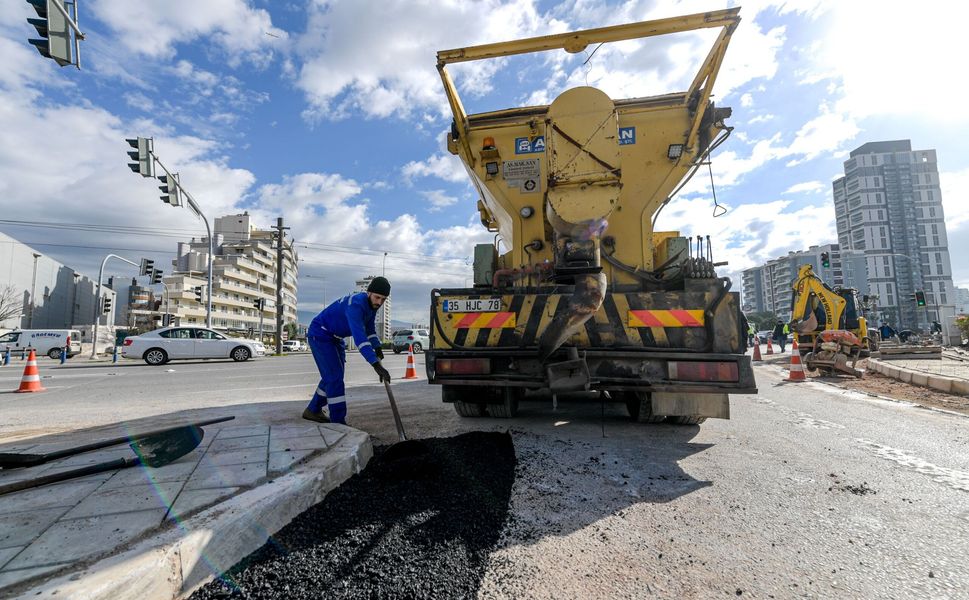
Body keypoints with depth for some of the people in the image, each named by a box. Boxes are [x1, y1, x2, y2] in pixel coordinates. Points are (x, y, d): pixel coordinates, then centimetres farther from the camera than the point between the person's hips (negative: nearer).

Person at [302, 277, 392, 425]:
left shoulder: (371, 304, -5)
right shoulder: (356, 305, -35)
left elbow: (369, 328, 12)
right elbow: (359, 337, -47)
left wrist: (377, 347, -1)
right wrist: (376, 365, -52)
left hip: (335, 338, 10)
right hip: (320, 335, -10)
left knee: (333, 376, 17)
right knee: (334, 377, -13)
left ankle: (313, 410, 35)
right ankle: (339, 422, -8)